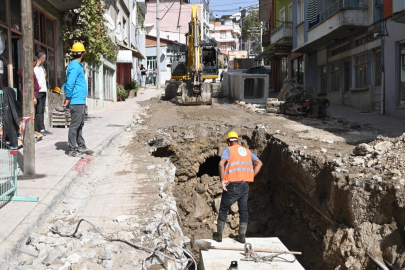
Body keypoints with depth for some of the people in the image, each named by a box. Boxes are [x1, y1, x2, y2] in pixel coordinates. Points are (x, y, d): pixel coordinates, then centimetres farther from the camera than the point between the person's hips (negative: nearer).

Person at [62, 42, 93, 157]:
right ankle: (73, 150, -1)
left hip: (80, 101, 10)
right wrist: (68, 99, -16)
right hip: (77, 101, -10)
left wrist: (68, 98, 14)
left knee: (80, 125, 15)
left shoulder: (77, 65, 18)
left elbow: (68, 83, 20)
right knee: (75, 125, -5)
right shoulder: (75, 66, -14)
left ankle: (81, 147, 24)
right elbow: (70, 83, -20)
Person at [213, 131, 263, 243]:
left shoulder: (228, 150, 0)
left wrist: (222, 180, -13)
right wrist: (251, 177, 8)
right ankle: (242, 236, 22)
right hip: (245, 186, 4)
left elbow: (221, 164, -19)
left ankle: (219, 234, 20)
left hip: (233, 185, -4)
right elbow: (259, 163, 13)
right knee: (243, 211, 17)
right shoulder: (247, 151, 16)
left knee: (223, 210, 12)